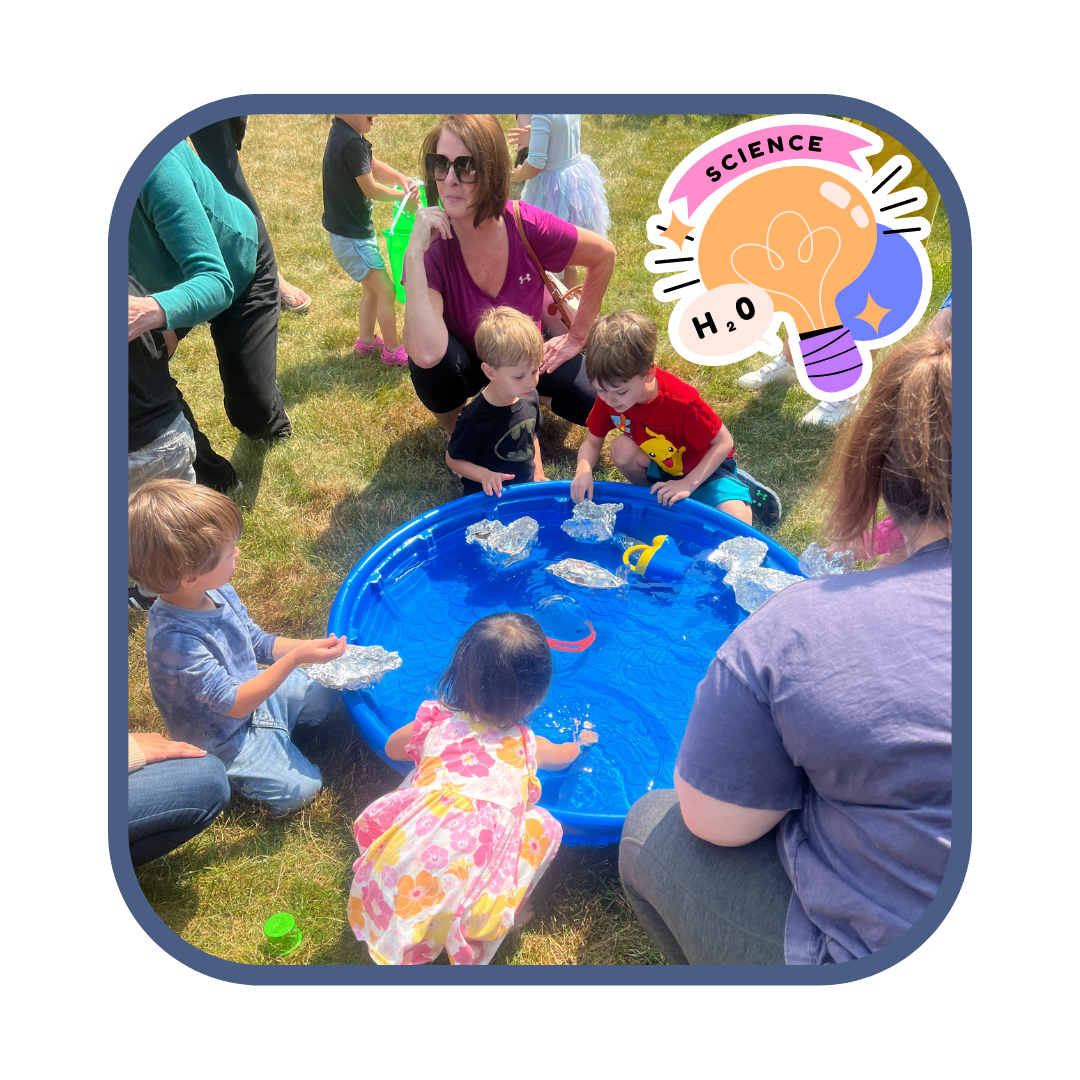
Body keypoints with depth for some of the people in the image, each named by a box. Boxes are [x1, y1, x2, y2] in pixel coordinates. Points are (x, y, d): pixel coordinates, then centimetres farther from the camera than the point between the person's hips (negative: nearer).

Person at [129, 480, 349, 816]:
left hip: (248, 685, 7)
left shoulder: (217, 590, -13)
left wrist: (311, 647, -12)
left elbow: (257, 642, 2)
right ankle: (220, 775, 8)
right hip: (224, 736, -7)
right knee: (299, 788, -9)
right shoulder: (174, 639, -38)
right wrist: (295, 659, -37)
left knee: (323, 697, 9)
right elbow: (234, 704, -33)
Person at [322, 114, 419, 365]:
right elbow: (370, 189, -20)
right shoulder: (351, 142, -25)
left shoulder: (342, 131, 4)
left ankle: (366, 341, 35)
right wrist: (404, 197, -7)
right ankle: (392, 350, 11)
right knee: (386, 290, -2)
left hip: (357, 229, 10)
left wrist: (401, 178, -6)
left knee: (372, 287, 21)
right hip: (350, 236, -10)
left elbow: (373, 165, 11)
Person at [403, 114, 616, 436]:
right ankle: (455, 430, -2)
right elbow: (426, 355, -45)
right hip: (467, 364, -2)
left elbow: (603, 255, -6)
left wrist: (576, 336, -4)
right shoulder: (433, 245, -29)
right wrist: (414, 254, -45)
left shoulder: (528, 226, -25)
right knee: (433, 360, -35)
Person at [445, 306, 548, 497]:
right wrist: (485, 475, -24)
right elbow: (453, 459, -9)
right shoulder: (474, 419, -23)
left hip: (528, 487, 5)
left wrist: (538, 473, 11)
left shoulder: (530, 396, -3)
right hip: (491, 496, -5)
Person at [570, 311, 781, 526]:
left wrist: (688, 484, -29)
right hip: (659, 467, 4)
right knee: (621, 448, -28)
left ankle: (742, 489, 8)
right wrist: (584, 470, -32)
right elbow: (592, 442, -9)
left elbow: (724, 442, -22)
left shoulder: (681, 402, -33)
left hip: (702, 468, -4)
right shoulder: (608, 396, -20)